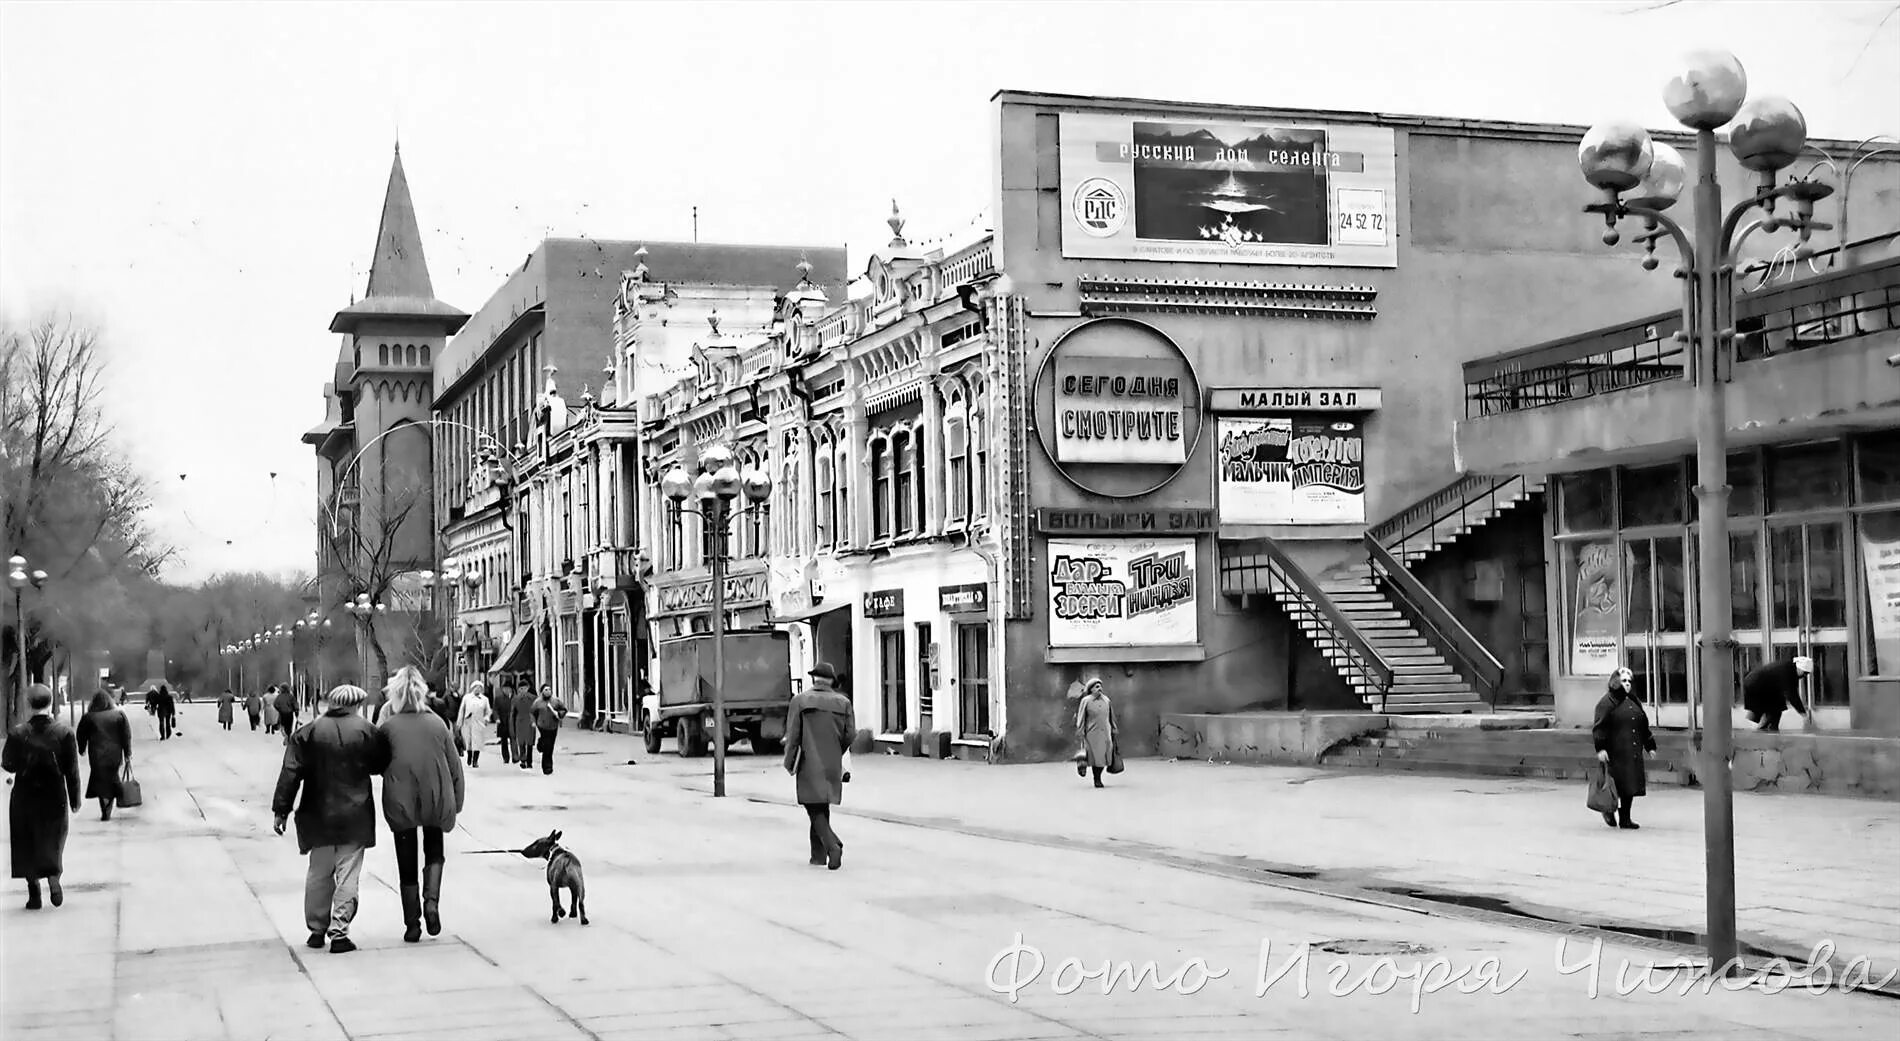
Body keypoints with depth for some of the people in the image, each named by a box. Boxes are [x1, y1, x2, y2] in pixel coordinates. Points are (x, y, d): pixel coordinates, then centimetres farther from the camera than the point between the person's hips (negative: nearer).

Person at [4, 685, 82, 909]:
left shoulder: (18, 734, -10)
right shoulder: (64, 733, -9)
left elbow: (8, 765, -4)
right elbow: (72, 770, -6)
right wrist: (75, 799, 2)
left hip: (24, 797, 0)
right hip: (55, 797, 1)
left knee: (27, 845, 10)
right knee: (54, 841, 17)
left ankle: (34, 893, 9)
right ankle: (53, 877, -5)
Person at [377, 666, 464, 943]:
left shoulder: (388, 727, -5)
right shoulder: (437, 723, 1)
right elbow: (455, 767, 4)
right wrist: (456, 803, 11)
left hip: (400, 802, -1)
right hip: (436, 799, 1)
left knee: (407, 864, 11)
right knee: (434, 852, 22)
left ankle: (412, 925, 12)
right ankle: (432, 901, -2)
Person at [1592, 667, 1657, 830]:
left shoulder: (1633, 701, 17)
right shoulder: (1607, 702, -6)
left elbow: (1644, 725, 23)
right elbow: (1599, 727, -11)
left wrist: (1650, 746, 18)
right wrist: (1600, 748, -20)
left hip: (1633, 753, 7)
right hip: (1615, 752, -7)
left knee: (1630, 785, 6)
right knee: (1617, 783, -7)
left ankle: (1625, 819, 13)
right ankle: (1608, 809, 17)